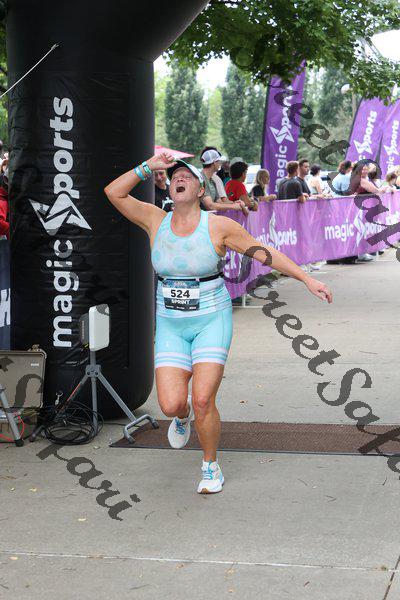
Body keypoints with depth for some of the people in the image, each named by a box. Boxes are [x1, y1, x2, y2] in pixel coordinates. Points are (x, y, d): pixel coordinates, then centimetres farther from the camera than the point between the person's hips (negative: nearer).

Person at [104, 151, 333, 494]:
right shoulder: (156, 221, 1)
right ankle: (183, 415, 31)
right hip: (171, 324, 3)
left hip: (211, 321, -2)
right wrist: (149, 167, -10)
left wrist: (307, 279, -4)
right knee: (171, 405, -10)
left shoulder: (218, 226, -7)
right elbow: (114, 193, -4)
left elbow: (264, 253, -2)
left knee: (202, 401, -14)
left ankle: (211, 466, 12)